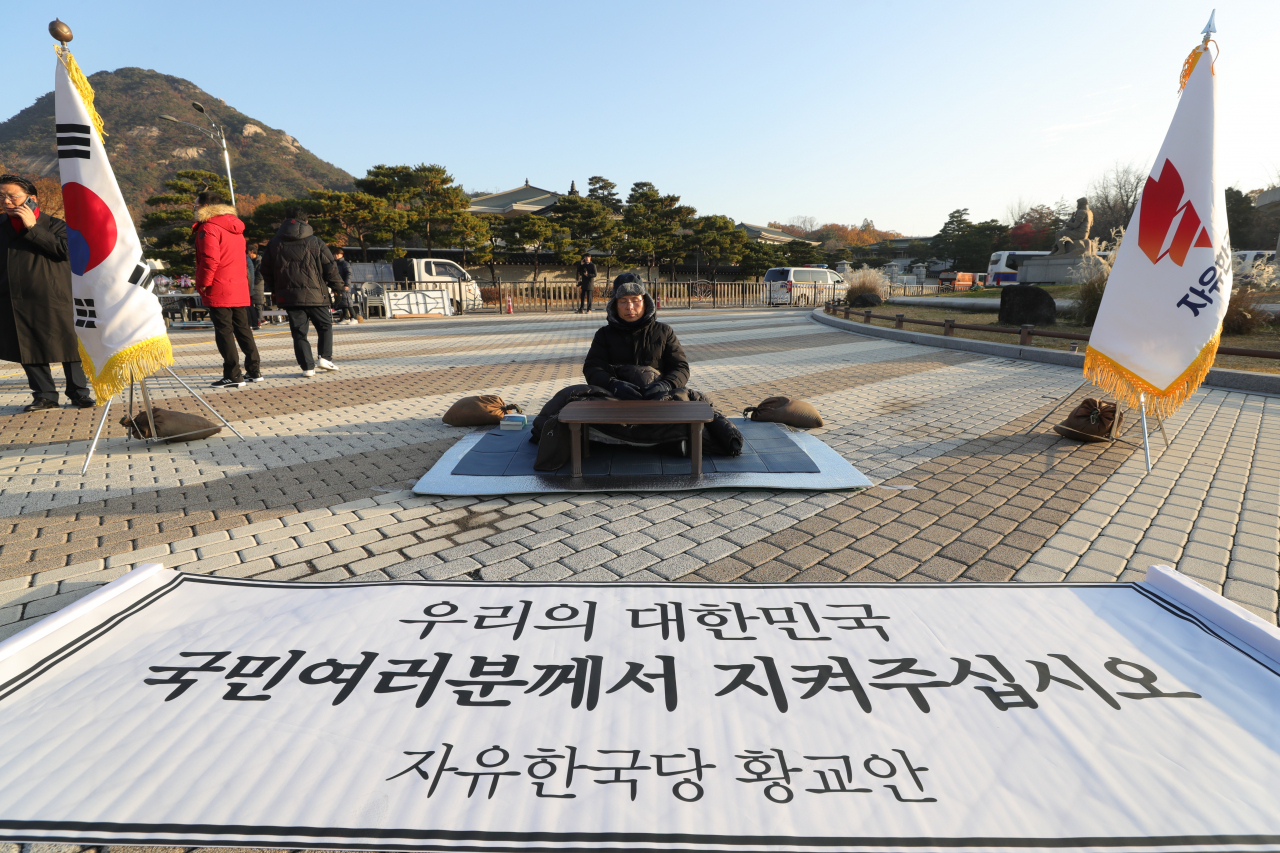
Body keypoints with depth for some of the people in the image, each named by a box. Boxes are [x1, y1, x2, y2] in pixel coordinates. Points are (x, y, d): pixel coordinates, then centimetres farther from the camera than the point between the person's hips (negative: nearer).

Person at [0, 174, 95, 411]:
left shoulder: (53, 224, 2)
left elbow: (64, 249, -16)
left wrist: (33, 227, -14)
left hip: (53, 300, -5)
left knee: (68, 346, 1)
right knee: (28, 350, 8)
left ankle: (78, 392, 12)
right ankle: (45, 395, 16)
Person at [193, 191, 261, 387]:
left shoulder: (209, 227, -9)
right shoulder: (235, 227, 17)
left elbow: (210, 259, -18)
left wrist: (203, 284, -11)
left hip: (219, 290, -8)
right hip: (240, 290, 8)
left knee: (224, 332, -5)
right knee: (243, 329, 12)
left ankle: (233, 376, -5)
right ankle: (254, 370, 14)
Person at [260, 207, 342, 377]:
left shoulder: (274, 243, 8)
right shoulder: (315, 242, 0)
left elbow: (266, 271, 11)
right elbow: (330, 266, -1)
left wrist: (275, 290, 23)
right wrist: (335, 285, 14)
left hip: (288, 296, 2)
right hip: (314, 295, -2)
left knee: (299, 331, 5)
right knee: (325, 325, 14)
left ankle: (307, 367, 0)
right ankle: (325, 357, -1)